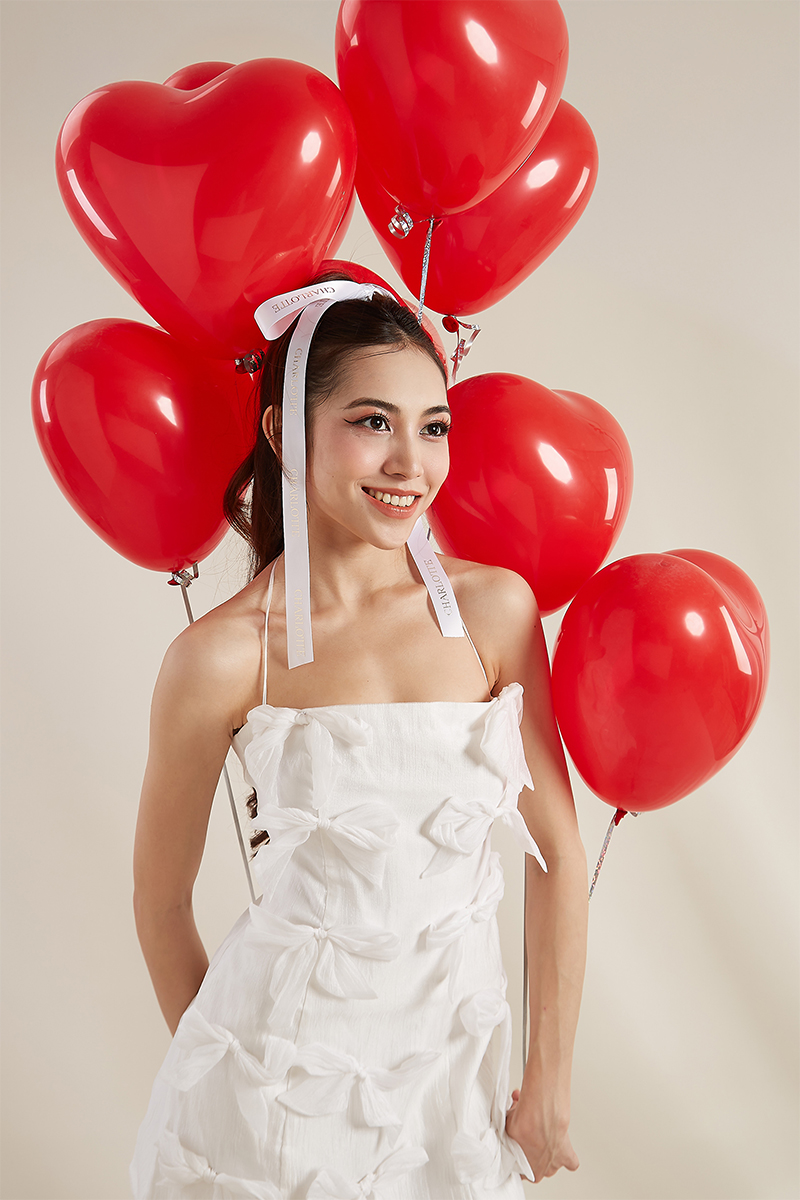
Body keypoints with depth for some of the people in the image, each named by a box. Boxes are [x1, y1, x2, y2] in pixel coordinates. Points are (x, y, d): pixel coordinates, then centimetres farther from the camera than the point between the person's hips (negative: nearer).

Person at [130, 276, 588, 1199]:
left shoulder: (495, 609, -7)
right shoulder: (222, 656, -14)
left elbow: (557, 855, -1)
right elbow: (161, 902, -2)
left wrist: (551, 1085, 2)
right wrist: (217, 1061, 9)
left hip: (456, 1059, 3)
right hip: (279, 1069, -2)